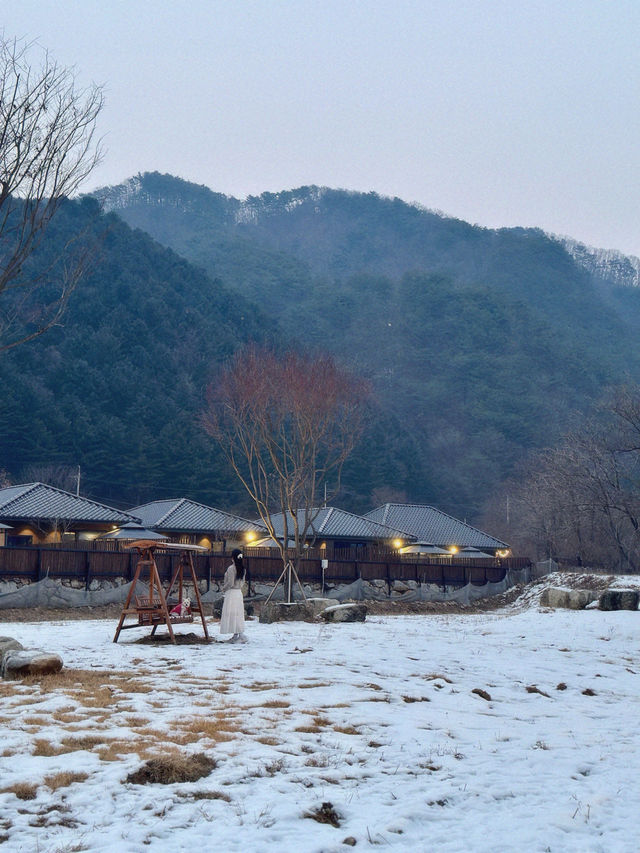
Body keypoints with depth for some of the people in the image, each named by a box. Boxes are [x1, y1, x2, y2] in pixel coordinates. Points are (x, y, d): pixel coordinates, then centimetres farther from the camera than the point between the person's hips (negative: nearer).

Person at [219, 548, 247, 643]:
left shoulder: (231, 568, -17)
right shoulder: (242, 568, 7)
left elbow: (230, 583, -18)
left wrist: (224, 588, -2)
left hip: (231, 593, -8)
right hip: (239, 592, 8)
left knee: (232, 614, -6)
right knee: (237, 614, 12)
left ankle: (241, 635, -13)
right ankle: (236, 635, 15)